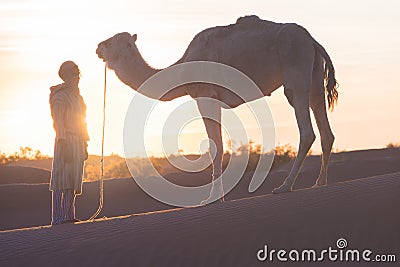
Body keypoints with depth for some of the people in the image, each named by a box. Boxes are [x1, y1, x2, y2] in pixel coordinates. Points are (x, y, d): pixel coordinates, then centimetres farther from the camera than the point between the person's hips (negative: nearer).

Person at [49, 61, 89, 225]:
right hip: (66, 140, -9)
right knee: (62, 180, -10)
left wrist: (85, 145, 21)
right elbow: (58, 121, -13)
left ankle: (69, 216, 9)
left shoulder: (76, 95, 21)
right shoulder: (60, 95, -6)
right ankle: (57, 218, -12)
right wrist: (63, 144, -21)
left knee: (73, 181, 7)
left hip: (78, 142, 9)